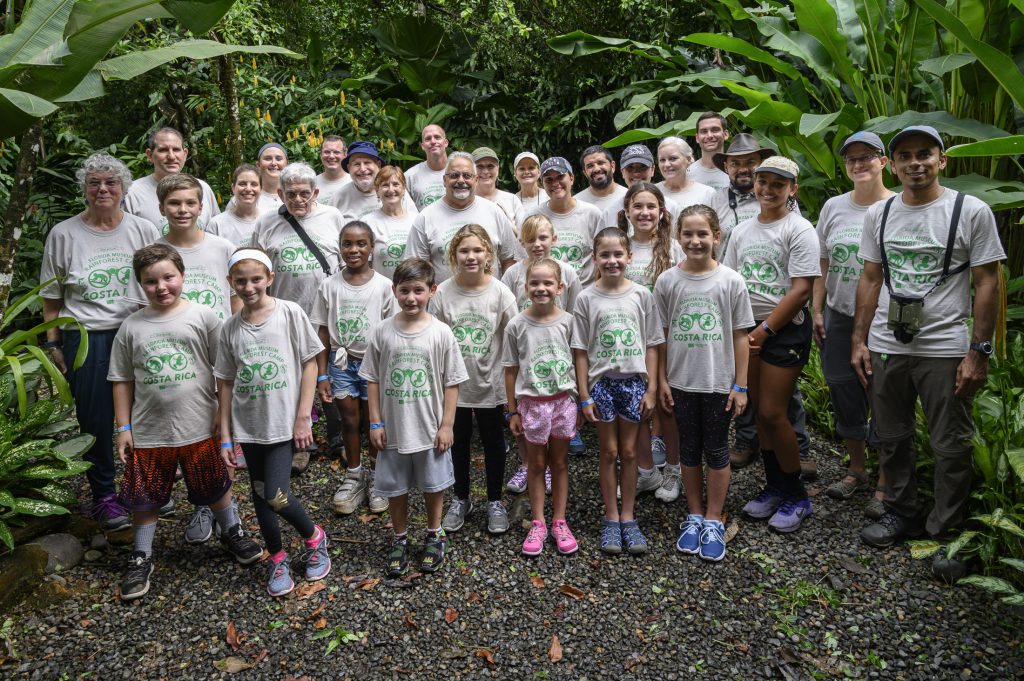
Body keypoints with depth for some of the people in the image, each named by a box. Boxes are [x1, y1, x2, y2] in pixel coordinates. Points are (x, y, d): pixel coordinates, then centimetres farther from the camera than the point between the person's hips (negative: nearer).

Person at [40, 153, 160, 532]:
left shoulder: (144, 231, 5)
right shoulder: (63, 234, 4)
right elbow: (51, 299, 8)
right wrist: (53, 345, 4)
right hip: (85, 340, 0)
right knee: (95, 421, 4)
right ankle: (103, 496, 20)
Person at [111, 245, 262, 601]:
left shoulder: (202, 316, -5)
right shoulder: (131, 327, 1)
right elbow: (122, 380, 6)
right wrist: (123, 428, 4)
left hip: (199, 427, -1)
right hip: (148, 432, 2)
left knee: (215, 487, 14)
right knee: (144, 496, 11)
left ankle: (232, 532, 38)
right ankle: (141, 558, 31)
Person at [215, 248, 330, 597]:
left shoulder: (290, 313, -7)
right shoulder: (230, 328, 2)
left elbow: (310, 364, -6)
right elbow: (226, 382, 6)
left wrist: (303, 418, -9)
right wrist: (225, 436, 5)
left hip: (284, 423, -4)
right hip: (248, 425, 4)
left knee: (275, 496, -10)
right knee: (260, 495, 13)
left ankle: (313, 537, 19)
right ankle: (278, 559, 32)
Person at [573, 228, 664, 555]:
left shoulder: (641, 295, 0)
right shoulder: (586, 298, -4)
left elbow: (651, 345, 2)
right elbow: (581, 350, -3)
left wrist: (651, 388, -2)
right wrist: (584, 396, -5)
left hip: (634, 381, 1)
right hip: (601, 382, -1)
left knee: (629, 452, 9)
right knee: (609, 452, 7)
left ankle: (628, 518, 20)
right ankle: (611, 518, 19)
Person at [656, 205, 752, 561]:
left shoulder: (731, 281, -6)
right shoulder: (667, 281, -3)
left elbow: (740, 337, -3)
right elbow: (662, 335, 2)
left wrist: (740, 385, -4)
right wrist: (662, 380, 1)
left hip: (719, 382, -1)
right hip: (682, 382, 2)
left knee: (717, 451, 9)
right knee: (689, 449, 13)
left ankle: (713, 521, 23)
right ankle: (694, 516, 29)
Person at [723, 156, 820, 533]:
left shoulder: (799, 230, -8)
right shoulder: (742, 230, 12)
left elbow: (801, 289, -14)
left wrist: (765, 330, -16)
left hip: (785, 330, -6)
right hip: (748, 330, 6)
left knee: (772, 413, -7)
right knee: (760, 410, 11)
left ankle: (796, 496, 12)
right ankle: (775, 487, 26)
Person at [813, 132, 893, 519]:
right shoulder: (834, 207, 8)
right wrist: (817, 311, 6)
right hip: (839, 317, 4)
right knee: (845, 397, 13)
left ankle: (885, 486, 16)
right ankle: (857, 471, 31)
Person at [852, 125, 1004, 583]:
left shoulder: (972, 211, -4)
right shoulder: (879, 214, 7)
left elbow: (987, 284, -5)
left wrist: (978, 351, -10)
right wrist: (860, 341, 6)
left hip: (946, 350, -4)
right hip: (886, 347, 4)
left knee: (951, 447, 5)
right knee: (891, 438, 14)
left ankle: (946, 533, 21)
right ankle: (901, 514, 33)